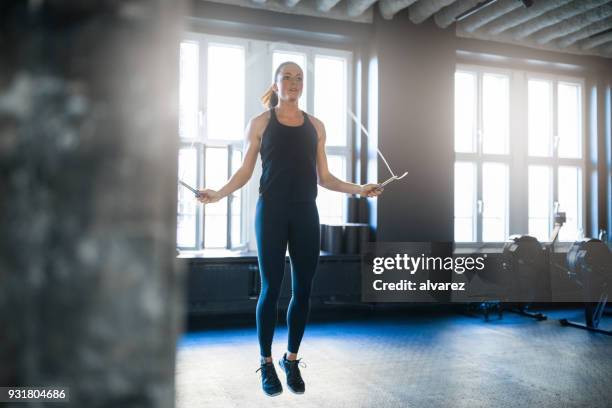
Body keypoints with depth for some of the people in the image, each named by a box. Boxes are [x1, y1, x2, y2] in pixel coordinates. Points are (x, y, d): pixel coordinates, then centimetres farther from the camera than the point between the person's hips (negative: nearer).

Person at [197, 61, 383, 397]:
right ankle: (267, 363, 14)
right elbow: (245, 172, 3)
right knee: (271, 288, 0)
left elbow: (323, 177, 13)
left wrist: (359, 189, 4)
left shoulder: (315, 126, 12)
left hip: (305, 213, 3)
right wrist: (219, 194, -13)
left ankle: (292, 359, 21)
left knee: (303, 288, 5)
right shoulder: (260, 123, 5)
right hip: (271, 211, -3)